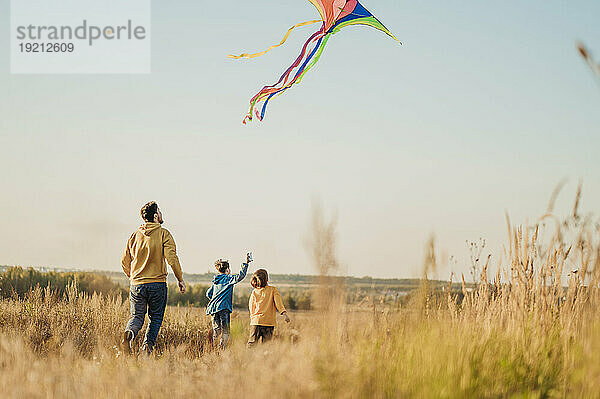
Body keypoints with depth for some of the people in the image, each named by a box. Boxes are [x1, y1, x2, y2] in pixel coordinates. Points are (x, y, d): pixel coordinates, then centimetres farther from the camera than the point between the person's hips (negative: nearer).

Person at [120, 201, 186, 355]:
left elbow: (125, 261, 12)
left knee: (136, 316, 12)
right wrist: (180, 279, -4)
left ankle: (129, 333, -19)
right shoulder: (164, 234, -5)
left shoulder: (135, 235, 8)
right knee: (156, 317, 10)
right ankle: (148, 345, -8)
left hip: (136, 284, 3)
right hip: (157, 284, -3)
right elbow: (172, 258, -14)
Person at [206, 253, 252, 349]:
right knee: (225, 331, -7)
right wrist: (246, 263, -14)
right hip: (223, 307, -7)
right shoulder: (228, 278, -1)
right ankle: (222, 349, -17)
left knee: (216, 330, 9)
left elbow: (208, 293, 23)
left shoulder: (215, 281, 20)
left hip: (213, 307, 7)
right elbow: (240, 276, -16)